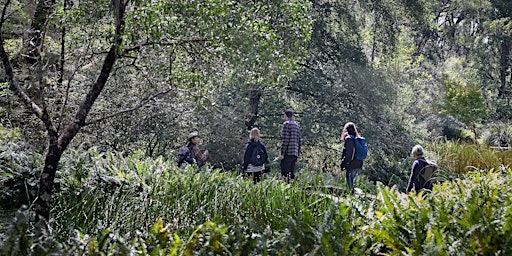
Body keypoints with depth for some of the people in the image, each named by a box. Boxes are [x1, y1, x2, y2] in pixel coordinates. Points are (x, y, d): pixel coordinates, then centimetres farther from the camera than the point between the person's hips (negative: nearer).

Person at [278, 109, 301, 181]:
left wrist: (282, 153, -14)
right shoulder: (297, 125, 19)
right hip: (295, 153, 8)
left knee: (284, 173, -9)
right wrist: (297, 156, 21)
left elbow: (285, 140, -14)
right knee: (291, 173, 9)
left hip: (287, 153, -8)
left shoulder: (286, 123, -5)